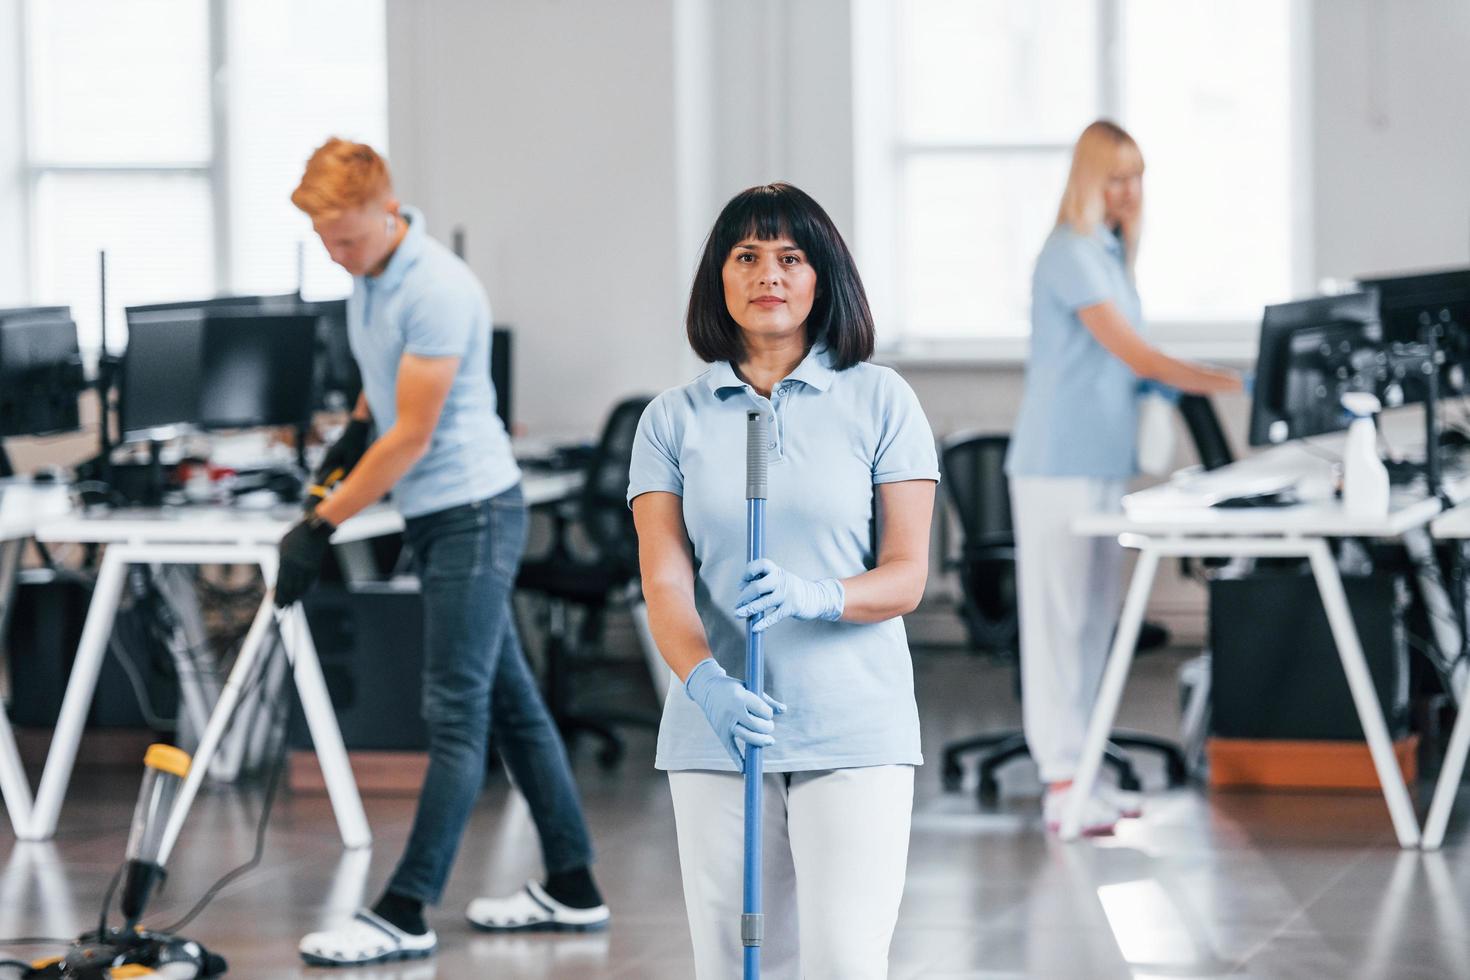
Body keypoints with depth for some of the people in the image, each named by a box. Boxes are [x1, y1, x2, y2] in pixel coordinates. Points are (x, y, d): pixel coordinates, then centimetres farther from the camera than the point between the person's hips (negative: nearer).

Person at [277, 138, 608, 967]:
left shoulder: (439, 290, -22)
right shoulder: (370, 275, 7)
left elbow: (413, 438, -21)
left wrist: (322, 526, -17)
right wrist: (352, 436, 19)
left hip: (473, 511, -10)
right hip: (435, 515, 10)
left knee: (456, 716, -8)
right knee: (510, 703, 12)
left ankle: (405, 914, -9)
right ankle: (573, 888, 18)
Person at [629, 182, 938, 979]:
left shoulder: (880, 400, 3)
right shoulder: (674, 419, 7)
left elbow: (906, 576, -1)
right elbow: (664, 581, -2)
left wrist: (814, 596, -22)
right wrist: (705, 679, -23)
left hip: (854, 732, -2)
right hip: (715, 732, 2)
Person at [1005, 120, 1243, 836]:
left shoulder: (1110, 253, 16)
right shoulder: (1071, 254, -14)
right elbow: (1134, 353, -19)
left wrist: (1153, 386, 2)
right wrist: (1233, 384, -22)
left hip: (1101, 466, 9)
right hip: (1058, 465, -9)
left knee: (1094, 616, 11)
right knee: (1059, 615, -7)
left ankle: (1075, 771, 18)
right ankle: (1062, 785, -6)